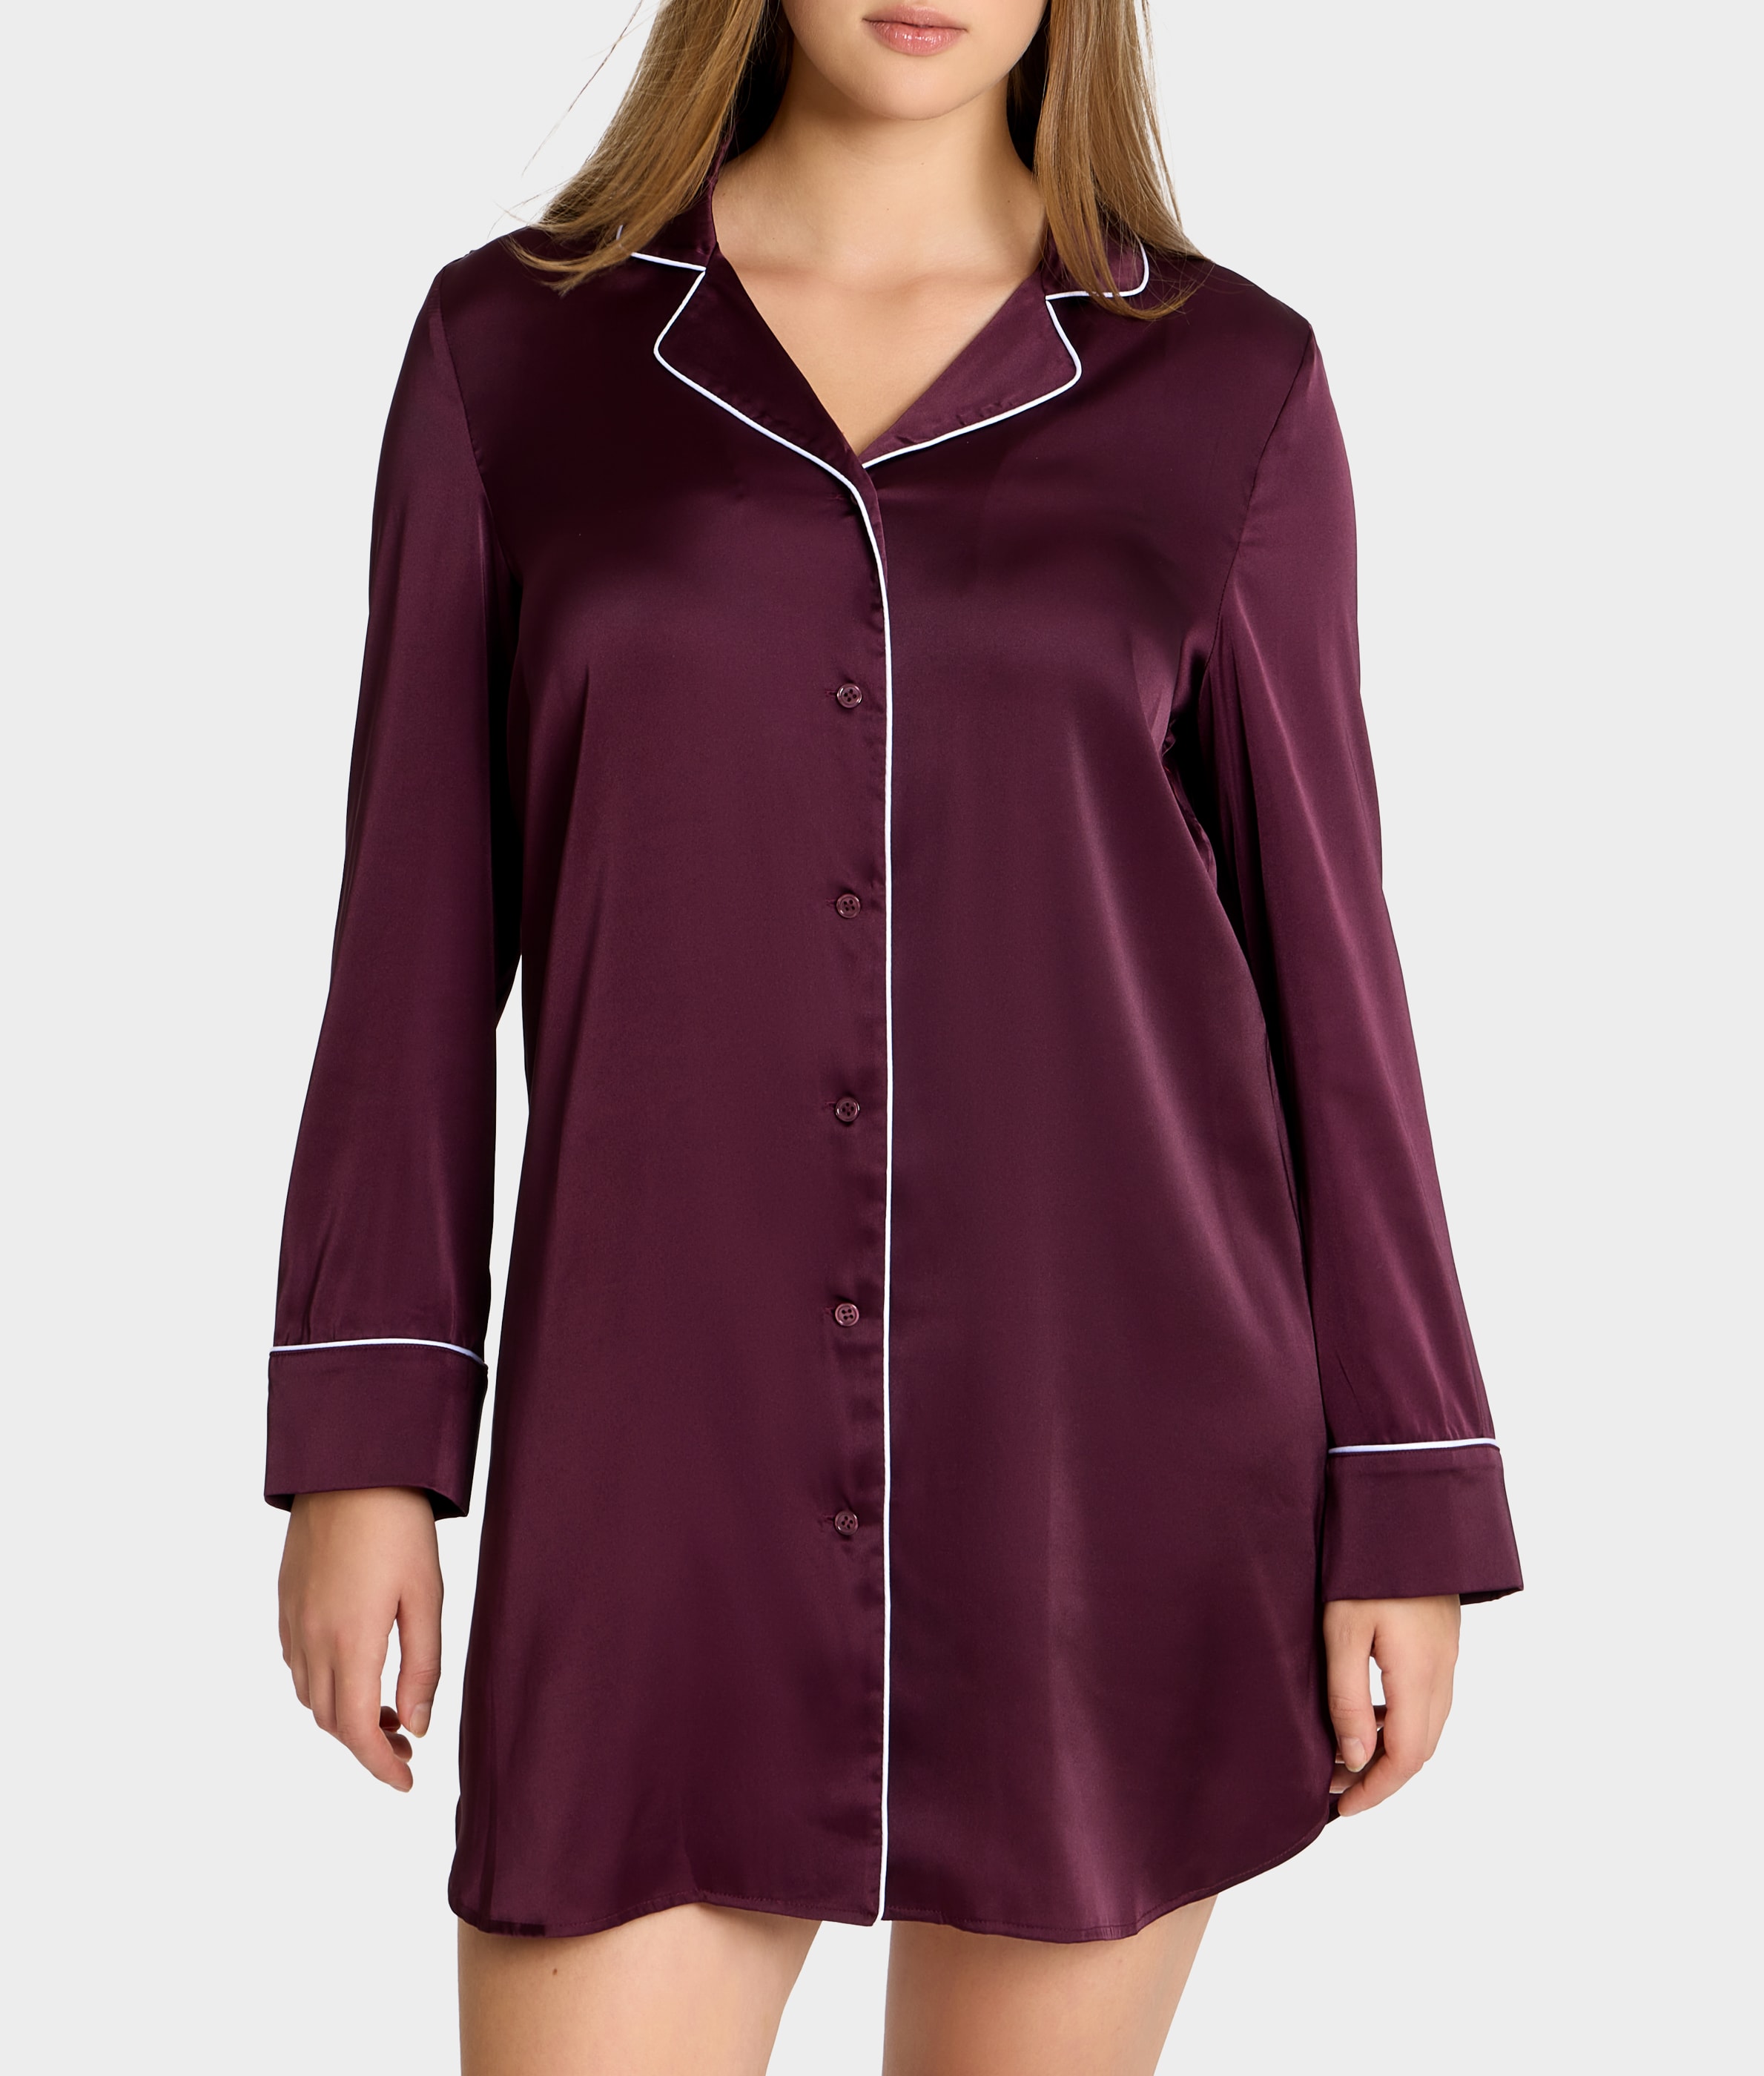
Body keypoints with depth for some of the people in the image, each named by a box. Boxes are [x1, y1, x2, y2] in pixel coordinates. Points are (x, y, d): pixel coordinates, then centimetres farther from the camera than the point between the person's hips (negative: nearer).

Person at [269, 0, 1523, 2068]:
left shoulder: (1222, 378, 3)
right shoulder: (512, 343, 5)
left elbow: (1316, 948, 3)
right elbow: (421, 921, 4)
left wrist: (1412, 1503, 1)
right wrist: (359, 1440, -1)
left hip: (1112, 1439, 0)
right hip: (674, 1450, 1)